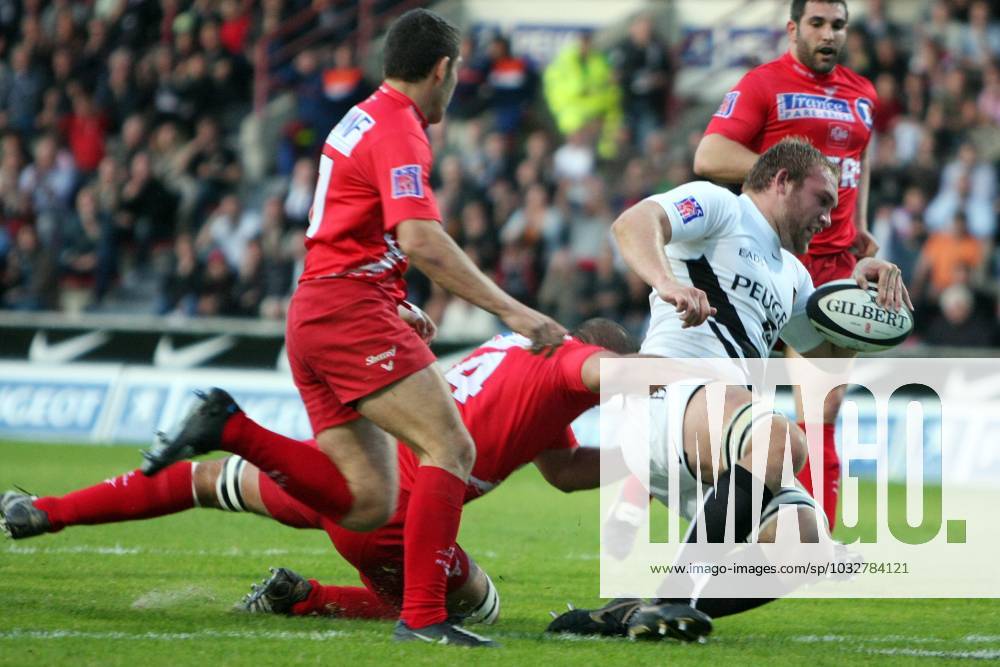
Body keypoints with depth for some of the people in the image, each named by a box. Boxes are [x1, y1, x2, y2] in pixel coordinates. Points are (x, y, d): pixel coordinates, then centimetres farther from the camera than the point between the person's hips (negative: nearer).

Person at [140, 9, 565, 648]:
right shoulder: (398, 130, -10)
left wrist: (396, 308, 33)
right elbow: (420, 240, -23)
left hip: (314, 310, 10)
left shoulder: (362, 121, 21)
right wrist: (511, 310, -25)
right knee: (451, 448, -15)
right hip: (353, 309, -10)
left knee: (367, 504, 2)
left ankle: (230, 428, -1)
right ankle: (422, 616, -22)